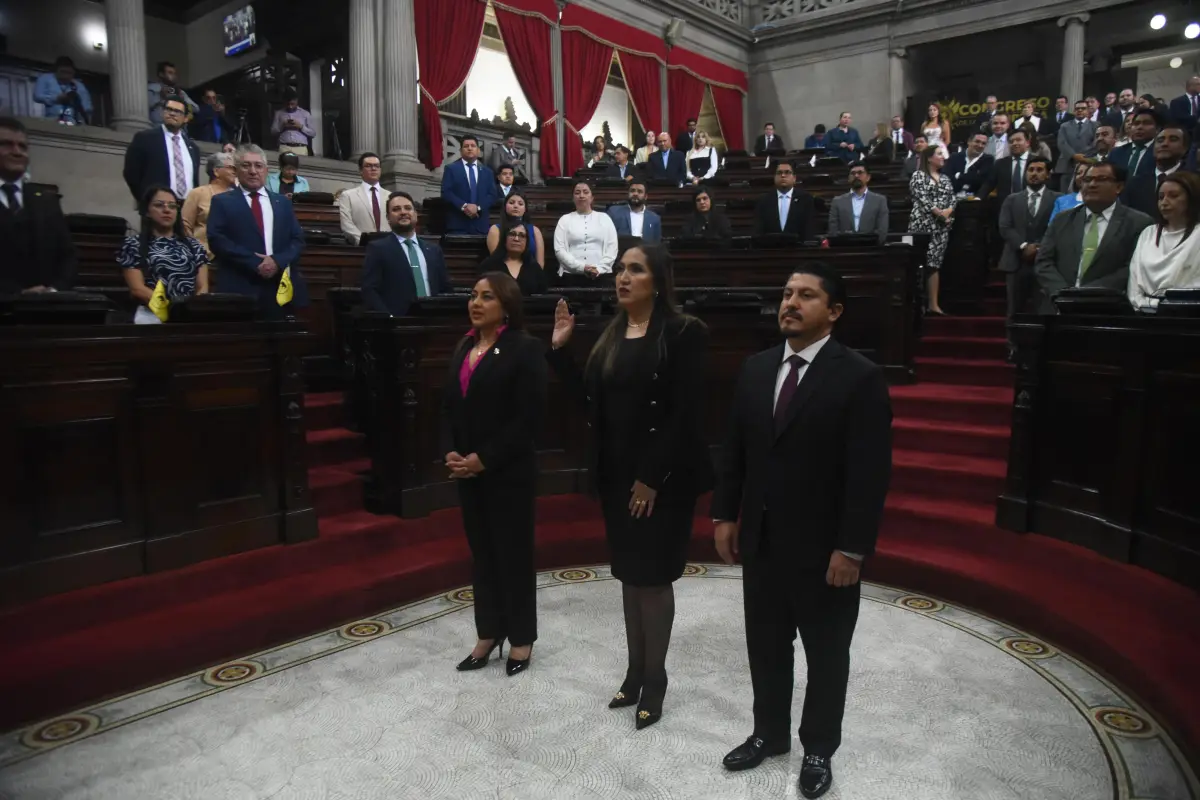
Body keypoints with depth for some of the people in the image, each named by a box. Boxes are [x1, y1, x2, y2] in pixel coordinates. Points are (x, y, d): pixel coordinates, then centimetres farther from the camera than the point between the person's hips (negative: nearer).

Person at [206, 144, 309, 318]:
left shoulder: (283, 202, 20)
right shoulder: (222, 202, 10)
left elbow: (298, 239, 11)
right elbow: (216, 239, -2)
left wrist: (278, 260, -9)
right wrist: (255, 263, -13)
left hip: (281, 287, 3)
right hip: (240, 288, -3)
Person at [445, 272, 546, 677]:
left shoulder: (525, 348, -10)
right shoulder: (464, 347, 11)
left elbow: (529, 417, -16)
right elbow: (448, 405, 12)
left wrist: (484, 459, -17)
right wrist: (451, 452, -4)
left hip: (509, 472, -6)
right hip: (466, 471, 6)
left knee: (513, 553, 6)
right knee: (481, 552, 15)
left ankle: (521, 638, 23)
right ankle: (488, 634, 29)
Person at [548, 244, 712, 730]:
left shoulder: (683, 333, -11)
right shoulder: (611, 335, 9)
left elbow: (685, 414, -16)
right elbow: (588, 400, 6)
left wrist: (653, 478, -18)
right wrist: (560, 349, 0)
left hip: (662, 479, -6)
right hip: (616, 476, 6)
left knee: (653, 576, 3)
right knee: (630, 575, 14)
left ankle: (655, 680, 21)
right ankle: (635, 673, 28)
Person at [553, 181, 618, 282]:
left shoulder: (604, 218, 12)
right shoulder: (565, 219, 10)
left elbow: (612, 248, 5)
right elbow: (559, 249, 0)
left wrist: (599, 269, -10)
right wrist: (581, 267, -11)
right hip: (571, 275, 0)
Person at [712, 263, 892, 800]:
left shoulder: (860, 378, -13)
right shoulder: (755, 369, 4)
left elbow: (870, 473, -16)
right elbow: (734, 450, 9)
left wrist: (851, 549, -18)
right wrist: (725, 515, 6)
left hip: (822, 547, -5)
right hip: (760, 539, 5)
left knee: (825, 654, 14)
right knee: (766, 646, 19)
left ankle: (819, 748, 35)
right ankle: (769, 733, 40)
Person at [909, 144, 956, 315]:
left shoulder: (945, 178, 19)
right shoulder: (918, 175, 0)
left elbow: (952, 198, 12)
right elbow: (922, 199, -11)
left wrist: (948, 211, -9)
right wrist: (939, 213, -13)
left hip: (942, 226, 6)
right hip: (923, 224, -5)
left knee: (934, 263, 3)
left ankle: (933, 303, 3)